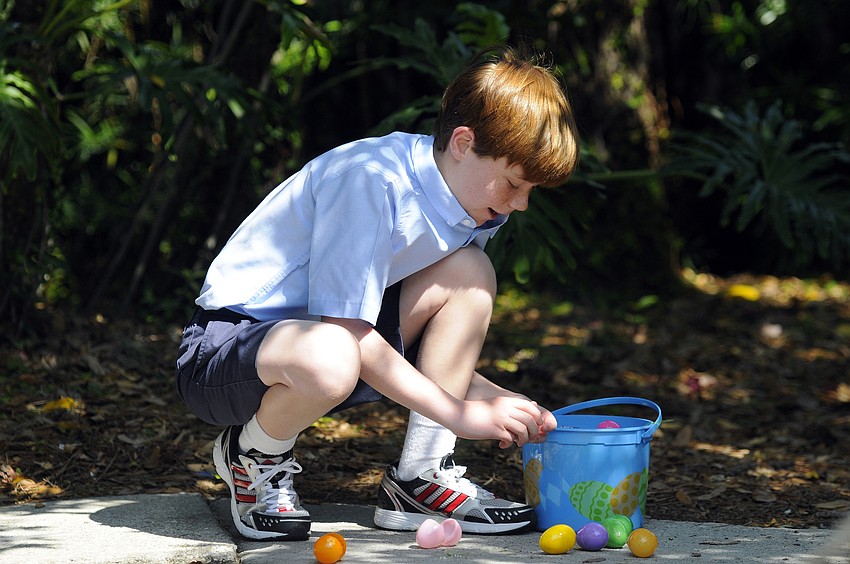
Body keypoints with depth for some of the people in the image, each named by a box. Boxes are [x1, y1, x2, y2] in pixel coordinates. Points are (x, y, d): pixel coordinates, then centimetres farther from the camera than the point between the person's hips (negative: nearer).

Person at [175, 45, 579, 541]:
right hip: (224, 349, -8)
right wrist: (461, 414, -24)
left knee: (469, 272, -6)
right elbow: (349, 332, -27)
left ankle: (421, 476, -4)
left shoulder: (459, 202, 3)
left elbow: (440, 349, 8)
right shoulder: (371, 181, -24)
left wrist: (502, 402, -8)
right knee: (330, 358, -42)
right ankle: (256, 456, -6)